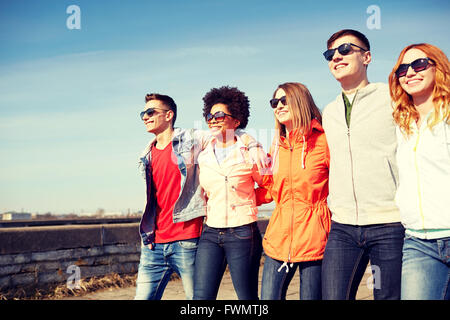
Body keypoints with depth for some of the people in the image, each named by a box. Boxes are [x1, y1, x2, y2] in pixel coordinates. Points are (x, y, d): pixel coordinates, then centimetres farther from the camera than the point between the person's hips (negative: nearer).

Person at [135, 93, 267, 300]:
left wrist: (252, 145, -18)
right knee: (143, 296, 4)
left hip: (186, 241, -5)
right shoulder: (147, 156, 17)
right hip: (154, 244, 5)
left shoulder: (191, 140, 0)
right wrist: (147, 235, 15)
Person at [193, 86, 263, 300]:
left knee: (247, 297, 4)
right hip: (210, 233, 4)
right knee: (201, 296, -3)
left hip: (242, 233, -4)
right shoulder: (203, 156, 10)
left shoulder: (248, 153, -3)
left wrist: (244, 200, 6)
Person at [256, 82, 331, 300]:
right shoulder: (276, 146, 13)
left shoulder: (322, 141, -4)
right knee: (269, 297, 2)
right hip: (279, 235, 5)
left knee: (311, 296, 2)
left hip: (313, 237, -5)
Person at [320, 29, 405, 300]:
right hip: (342, 227, 5)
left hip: (390, 226, -4)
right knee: (333, 296, -3)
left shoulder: (392, 97, -1)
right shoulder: (329, 113, 17)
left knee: (389, 295, 2)